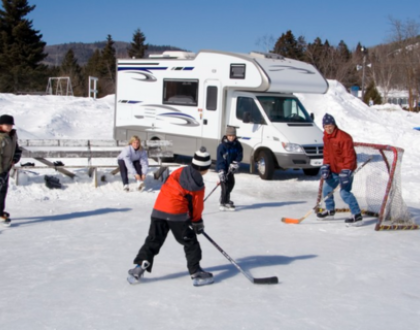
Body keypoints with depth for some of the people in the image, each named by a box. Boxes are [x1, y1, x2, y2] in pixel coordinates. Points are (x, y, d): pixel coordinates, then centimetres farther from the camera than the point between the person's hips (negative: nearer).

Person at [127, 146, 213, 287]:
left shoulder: (179, 172, 12)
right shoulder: (197, 184, -5)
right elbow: (196, 206, 1)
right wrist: (198, 222, 18)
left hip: (159, 210, 6)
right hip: (177, 213, -6)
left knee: (153, 241, 13)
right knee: (190, 242, 7)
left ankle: (140, 267, 6)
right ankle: (196, 273, 8)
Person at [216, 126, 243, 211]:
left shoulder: (237, 145, -5)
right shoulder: (222, 146, -22)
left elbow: (239, 155, -1)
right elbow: (220, 160, -24)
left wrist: (234, 163, -18)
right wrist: (221, 173, -30)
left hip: (230, 168, 7)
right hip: (222, 168, -7)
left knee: (231, 183, 18)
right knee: (225, 185, -13)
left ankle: (226, 200, 37)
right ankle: (223, 204, -9)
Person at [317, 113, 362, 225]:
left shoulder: (344, 137, -23)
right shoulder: (326, 137, 4)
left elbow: (349, 156, -23)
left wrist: (345, 171, -28)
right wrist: (325, 166, 0)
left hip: (345, 169, -9)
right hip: (333, 169, 9)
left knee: (344, 192, -17)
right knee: (326, 188, 16)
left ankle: (357, 215, -12)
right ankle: (330, 210, 36)